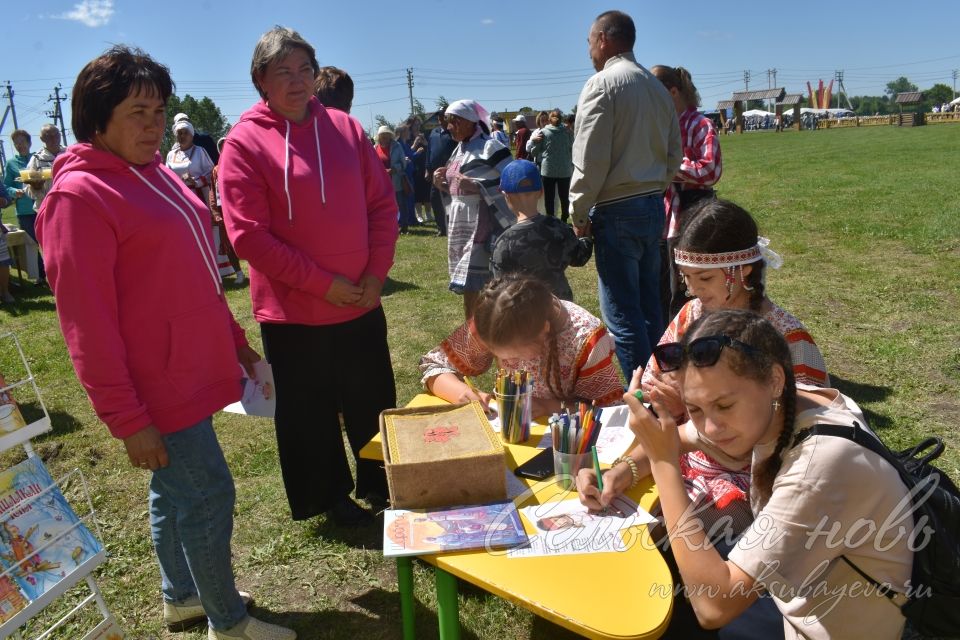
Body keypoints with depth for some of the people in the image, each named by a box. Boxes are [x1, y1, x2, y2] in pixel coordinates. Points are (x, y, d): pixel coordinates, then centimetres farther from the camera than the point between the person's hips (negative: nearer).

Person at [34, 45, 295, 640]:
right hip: (158, 386, -8)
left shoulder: (156, 173, 10)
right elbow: (87, 321, -19)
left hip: (190, 370, 8)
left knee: (174, 492, 21)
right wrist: (127, 418, -18)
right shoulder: (79, 195, -16)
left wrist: (235, 340, 18)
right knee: (208, 495, 2)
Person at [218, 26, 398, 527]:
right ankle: (331, 496, 34)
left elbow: (382, 204, 5)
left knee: (375, 403, 16)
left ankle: (379, 482, 39)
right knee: (310, 412, 12)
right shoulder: (245, 142, -8)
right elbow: (248, 235, -14)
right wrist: (323, 283, -16)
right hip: (293, 312, -3)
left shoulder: (345, 128, 3)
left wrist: (376, 273, -6)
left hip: (361, 303, 4)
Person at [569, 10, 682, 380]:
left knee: (622, 314, -4)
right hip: (653, 207, 8)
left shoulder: (602, 83, -9)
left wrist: (578, 212, -7)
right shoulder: (657, 87, 14)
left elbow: (590, 158, -15)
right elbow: (674, 153, 15)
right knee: (649, 308, 14)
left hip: (617, 211, -8)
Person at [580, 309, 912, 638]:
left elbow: (713, 607, -34)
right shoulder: (768, 407, -13)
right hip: (802, 605, 6)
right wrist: (625, 470, -12)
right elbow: (680, 436, 8)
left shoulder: (822, 461, -34)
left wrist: (664, 463, -33)